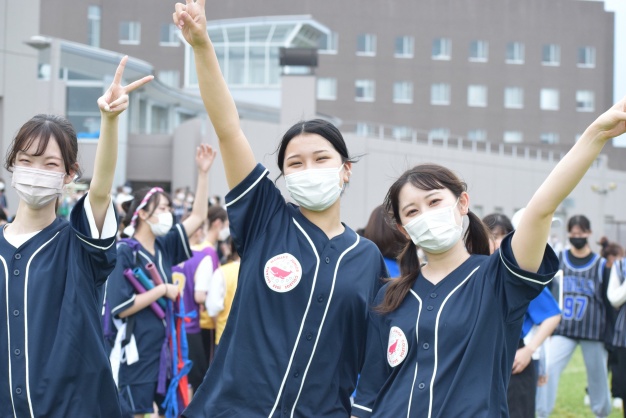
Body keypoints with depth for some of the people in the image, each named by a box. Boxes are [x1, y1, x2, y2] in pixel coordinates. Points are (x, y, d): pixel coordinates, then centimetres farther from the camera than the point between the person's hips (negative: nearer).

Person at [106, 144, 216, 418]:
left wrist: (203, 172, 3)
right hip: (137, 353, -7)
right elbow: (120, 307, -19)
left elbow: (198, 216, 10)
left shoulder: (164, 246, 7)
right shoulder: (124, 252, -12)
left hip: (167, 348, 7)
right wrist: (163, 289, -15)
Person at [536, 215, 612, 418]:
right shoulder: (558, 260, 5)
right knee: (547, 368, -16)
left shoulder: (601, 264, 2)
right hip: (563, 330, 1)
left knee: (598, 375, 8)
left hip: (593, 331, 0)